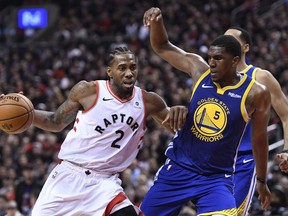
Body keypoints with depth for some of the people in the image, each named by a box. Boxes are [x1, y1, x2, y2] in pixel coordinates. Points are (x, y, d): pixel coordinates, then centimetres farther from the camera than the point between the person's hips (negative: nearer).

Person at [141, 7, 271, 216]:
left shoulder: (256, 93, -10)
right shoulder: (200, 69, -4)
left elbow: (259, 138, 2)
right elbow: (162, 47, 6)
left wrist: (262, 181, 12)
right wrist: (157, 20, -15)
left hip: (217, 178, -3)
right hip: (178, 168, 3)